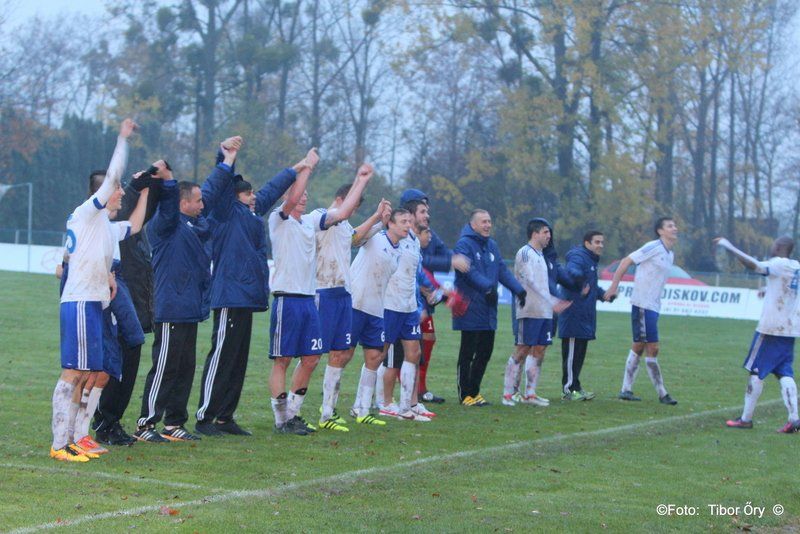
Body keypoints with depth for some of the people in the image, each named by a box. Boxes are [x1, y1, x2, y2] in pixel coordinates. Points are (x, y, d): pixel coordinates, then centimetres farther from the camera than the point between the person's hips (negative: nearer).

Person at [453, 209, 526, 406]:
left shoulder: (491, 245, 16)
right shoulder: (464, 244, -10)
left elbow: (503, 271, 12)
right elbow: (470, 271, -24)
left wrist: (519, 290, -1)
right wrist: (487, 287, -35)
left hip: (488, 310, 8)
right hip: (470, 309, -8)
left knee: (485, 351, 12)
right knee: (467, 352, -1)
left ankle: (474, 391, 23)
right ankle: (465, 395, 6)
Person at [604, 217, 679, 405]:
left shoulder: (670, 255, 15)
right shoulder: (653, 247, -11)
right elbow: (626, 261, -11)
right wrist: (613, 287, -12)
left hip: (653, 306, 9)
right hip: (643, 304, -9)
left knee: (638, 347, 9)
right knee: (653, 349, -7)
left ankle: (626, 390, 13)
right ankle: (662, 394, -3)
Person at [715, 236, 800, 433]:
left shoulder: (779, 264, -12)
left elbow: (754, 265, -27)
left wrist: (729, 247, -24)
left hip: (771, 327, -7)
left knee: (756, 371, 1)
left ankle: (746, 418, 4)